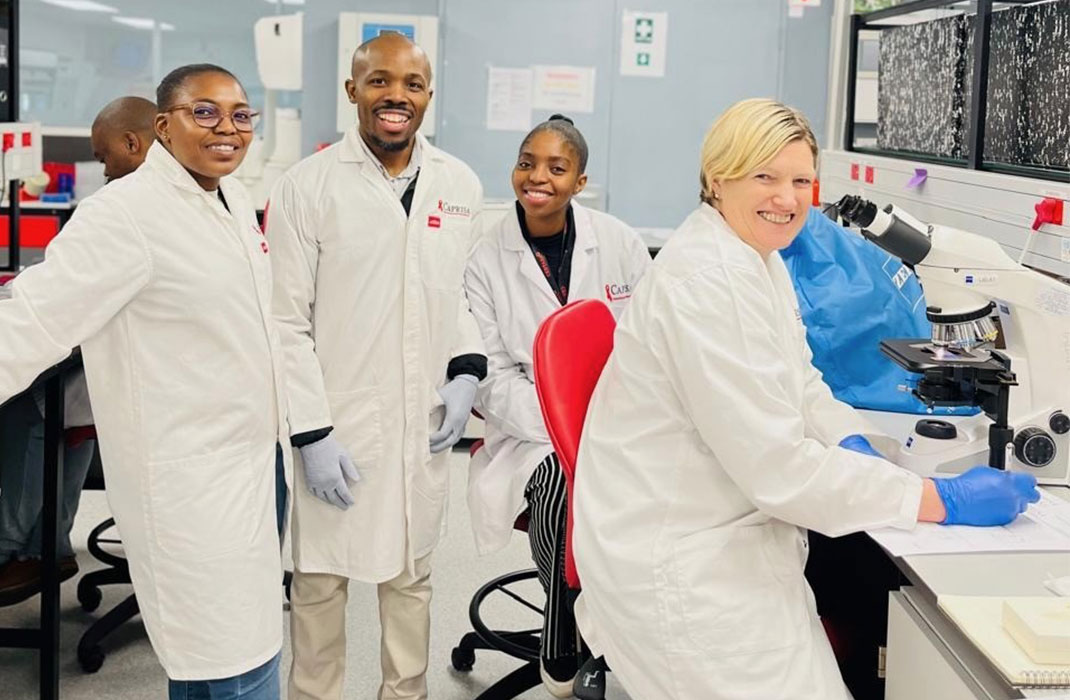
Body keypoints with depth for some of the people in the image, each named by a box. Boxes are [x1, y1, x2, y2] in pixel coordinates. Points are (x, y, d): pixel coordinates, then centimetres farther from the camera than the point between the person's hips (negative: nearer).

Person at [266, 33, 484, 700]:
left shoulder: (462, 185, 4)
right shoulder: (307, 186, -8)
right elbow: (287, 320, -8)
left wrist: (466, 371, -1)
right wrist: (311, 431, -12)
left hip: (425, 421, 3)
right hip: (336, 423, -3)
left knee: (412, 573, 16)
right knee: (321, 577, 9)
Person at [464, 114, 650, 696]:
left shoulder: (619, 242, 5)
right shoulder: (486, 262, 1)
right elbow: (493, 378, -4)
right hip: (530, 433, -1)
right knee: (566, 482, -33)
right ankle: (560, 651, -13)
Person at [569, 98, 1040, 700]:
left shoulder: (761, 257, 7)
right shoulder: (704, 284, -24)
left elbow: (800, 383, 15)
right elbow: (777, 464, -26)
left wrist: (855, 447, -7)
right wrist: (944, 501, -21)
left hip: (730, 532, 9)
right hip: (674, 556, -9)